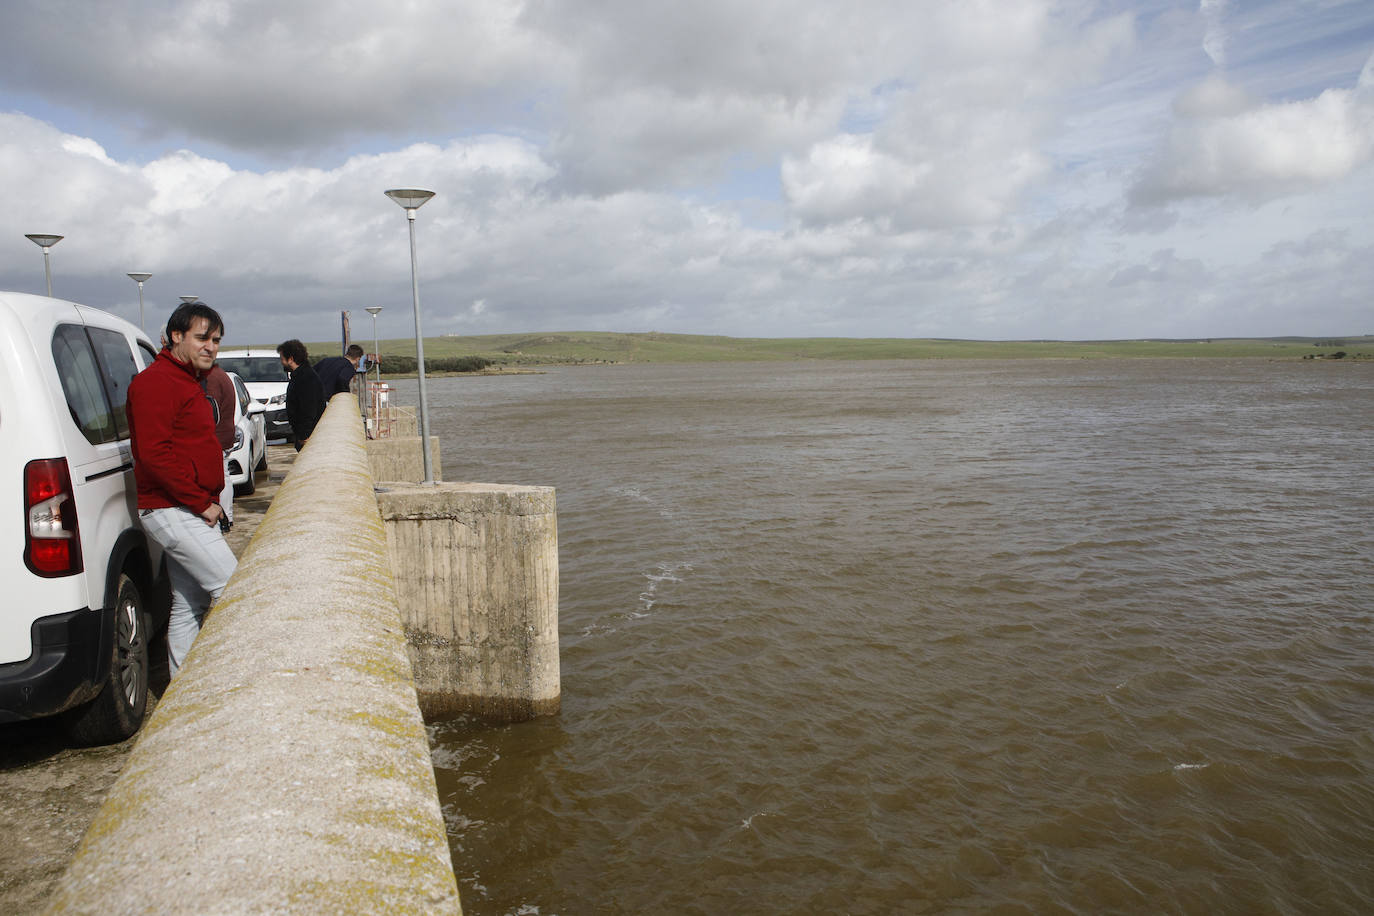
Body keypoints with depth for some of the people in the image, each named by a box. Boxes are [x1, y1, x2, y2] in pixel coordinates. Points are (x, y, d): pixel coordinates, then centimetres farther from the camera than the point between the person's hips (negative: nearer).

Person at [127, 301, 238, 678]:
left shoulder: (191, 381, 19)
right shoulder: (156, 382, -12)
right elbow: (154, 455, -21)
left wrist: (209, 501, 14)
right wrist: (202, 503, -17)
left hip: (194, 510, 10)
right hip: (173, 511, -10)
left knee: (191, 605, 13)